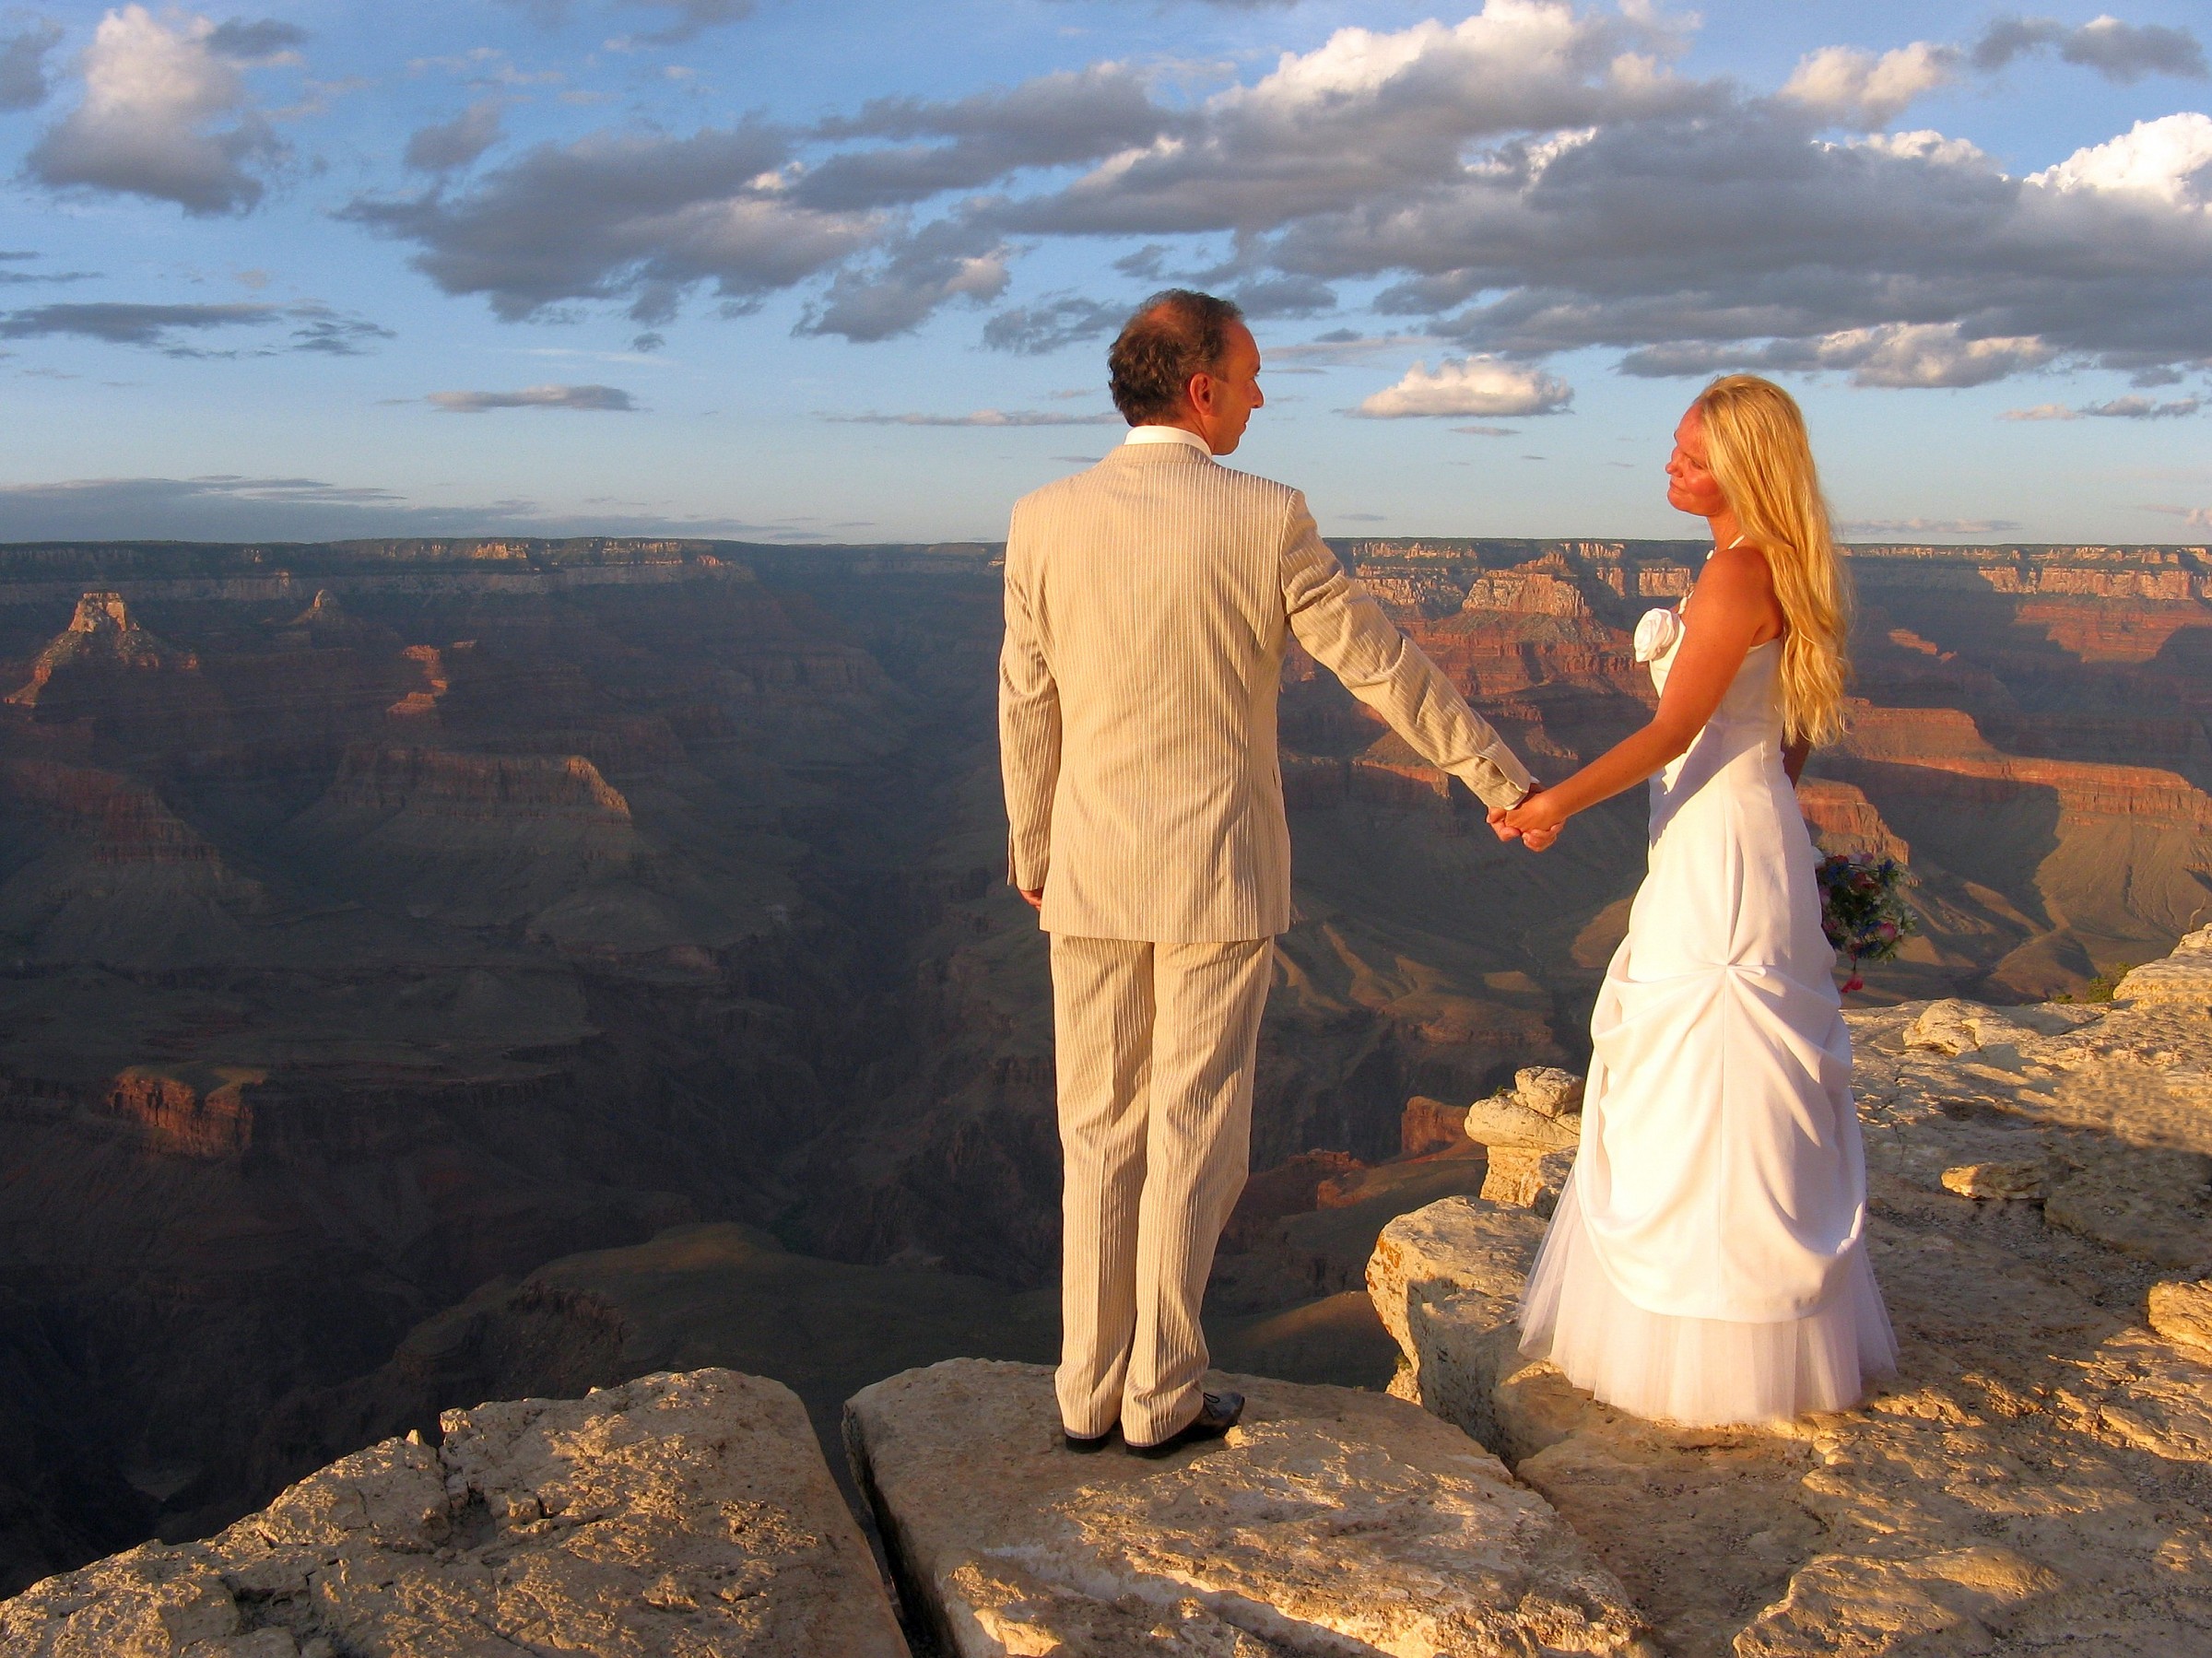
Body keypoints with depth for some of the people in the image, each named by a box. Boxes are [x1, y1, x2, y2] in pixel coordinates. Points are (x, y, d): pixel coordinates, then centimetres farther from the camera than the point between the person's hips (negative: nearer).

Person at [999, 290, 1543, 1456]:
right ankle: (1161, 1398, 15)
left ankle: (1089, 1393, 19)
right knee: (1192, 1137, 7)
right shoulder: (1267, 521, -10)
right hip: (1220, 874, -3)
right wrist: (1500, 779, 8)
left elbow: (1027, 710, 3)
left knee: (1099, 1133, 12)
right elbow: (1384, 669, -4)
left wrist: (1030, 854, 16)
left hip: (1091, 873, 3)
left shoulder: (1044, 521, -3)